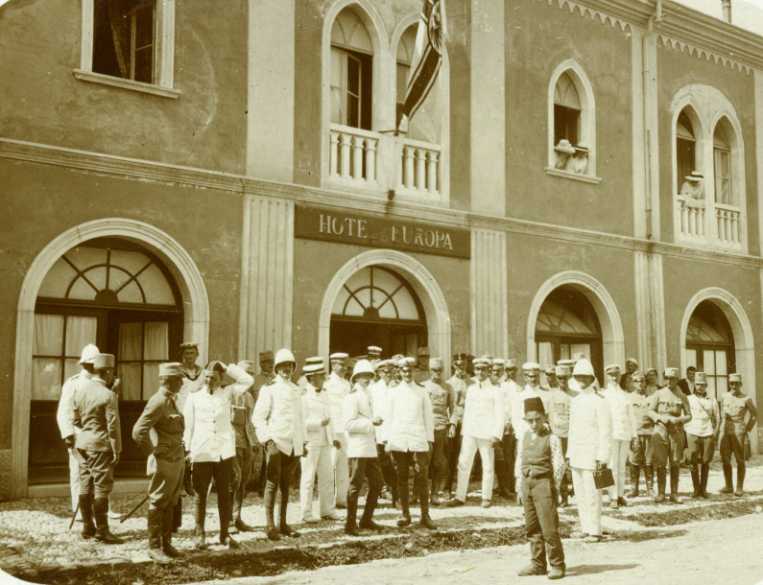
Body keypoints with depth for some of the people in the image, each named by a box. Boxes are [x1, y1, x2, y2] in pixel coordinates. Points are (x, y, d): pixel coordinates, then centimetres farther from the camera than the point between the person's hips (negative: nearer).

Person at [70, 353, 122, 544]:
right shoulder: (108, 395, -16)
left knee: (85, 485, 13)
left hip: (82, 443, 8)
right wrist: (116, 451, -9)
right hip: (100, 444, -7)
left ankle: (87, 526, 22)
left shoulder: (79, 388, 5)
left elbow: (75, 418, 12)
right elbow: (113, 426, -15)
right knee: (102, 487, -3)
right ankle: (102, 530, -2)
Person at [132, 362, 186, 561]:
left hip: (177, 460, 9)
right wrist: (152, 452, -14)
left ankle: (166, 543, 24)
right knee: (158, 504, 1)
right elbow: (138, 432, -24)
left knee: (170, 504, 15)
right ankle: (154, 547, 9)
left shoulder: (171, 400, 12)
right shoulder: (158, 401, -17)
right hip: (164, 462, -9)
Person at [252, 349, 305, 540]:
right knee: (273, 483, -7)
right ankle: (269, 525, -3)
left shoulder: (296, 390, 16)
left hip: (293, 445, 5)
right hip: (275, 443, -5)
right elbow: (258, 417, -5)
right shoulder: (269, 389, -2)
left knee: (286, 484, 9)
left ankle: (283, 524, 15)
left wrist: (303, 442, 16)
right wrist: (267, 440, -14)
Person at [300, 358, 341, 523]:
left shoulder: (324, 394, 14)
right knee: (308, 478, 0)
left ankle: (327, 510, 19)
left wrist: (333, 438, 14)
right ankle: (306, 513, 7)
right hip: (310, 443, -7)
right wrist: (319, 423, -23)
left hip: (325, 442, 7)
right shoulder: (304, 396, -11)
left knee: (327, 477, 10)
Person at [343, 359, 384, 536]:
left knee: (376, 483, 12)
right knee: (355, 485, -5)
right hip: (357, 449, -9)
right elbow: (349, 424, -17)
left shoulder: (366, 396, 18)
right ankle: (350, 524, 2)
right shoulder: (351, 397, -9)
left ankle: (366, 519, 24)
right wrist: (370, 422, -21)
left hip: (370, 448, 9)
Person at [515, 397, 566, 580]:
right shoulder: (524, 437, 10)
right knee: (532, 527, 10)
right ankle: (538, 564, 19)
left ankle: (557, 565, 4)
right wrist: (521, 481, 10)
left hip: (543, 482, -6)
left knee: (549, 527, -6)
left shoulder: (551, 439, -7)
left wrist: (555, 486, -8)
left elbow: (559, 464, -7)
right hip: (527, 483, 6)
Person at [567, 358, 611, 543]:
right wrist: (569, 454, 15)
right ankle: (585, 528, 18)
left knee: (592, 494, -6)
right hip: (576, 456, 7)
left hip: (591, 455, -7)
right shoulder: (575, 401, 13)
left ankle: (595, 531, 2)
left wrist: (602, 457, -14)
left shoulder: (598, 401, -8)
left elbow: (605, 431, -10)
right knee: (580, 494, 10)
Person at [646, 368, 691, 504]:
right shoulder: (658, 394, 5)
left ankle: (674, 493, 10)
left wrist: (678, 419, -13)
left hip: (676, 430, 1)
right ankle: (661, 493, 6)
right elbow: (650, 411, 4)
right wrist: (660, 417, -14)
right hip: (661, 429, -1)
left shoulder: (682, 396, 7)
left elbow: (688, 415, 6)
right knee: (660, 463, -1)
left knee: (675, 463, 2)